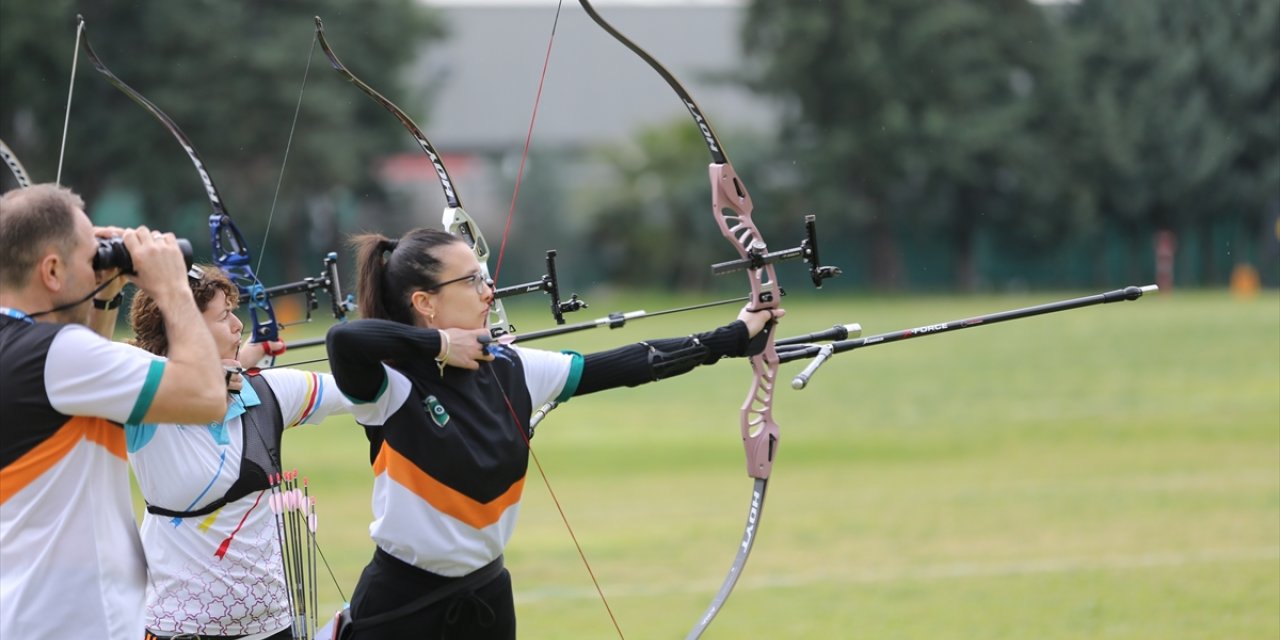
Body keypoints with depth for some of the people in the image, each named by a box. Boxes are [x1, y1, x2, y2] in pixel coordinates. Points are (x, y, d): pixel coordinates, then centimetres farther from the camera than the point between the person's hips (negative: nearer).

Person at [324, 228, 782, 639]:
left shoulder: (510, 370, 2)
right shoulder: (391, 386, -16)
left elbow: (624, 366, 5)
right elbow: (344, 340, -37)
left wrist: (734, 337, 7)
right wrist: (438, 345, -22)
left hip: (487, 600, 6)